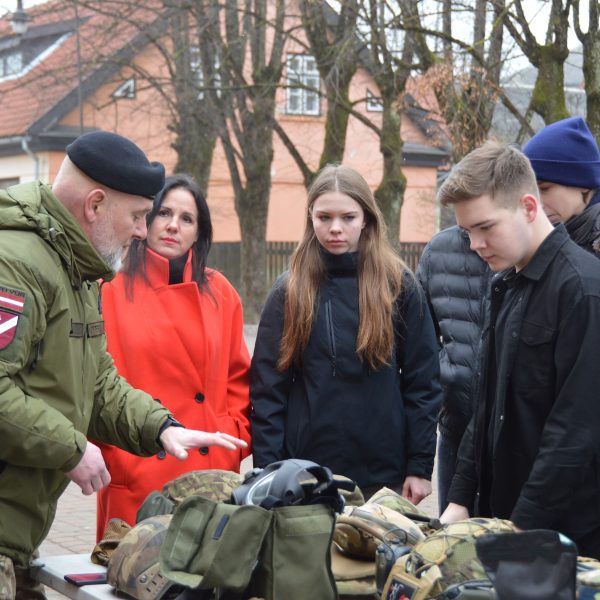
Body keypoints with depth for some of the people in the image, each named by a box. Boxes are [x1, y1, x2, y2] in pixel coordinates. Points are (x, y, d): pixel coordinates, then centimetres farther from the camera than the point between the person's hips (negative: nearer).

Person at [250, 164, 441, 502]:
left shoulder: (400, 287, 1)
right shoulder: (289, 292, 3)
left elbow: (423, 382, 2)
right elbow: (267, 388, 2)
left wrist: (420, 466, -3)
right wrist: (268, 471, -4)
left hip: (383, 474, 0)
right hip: (305, 471, 1)